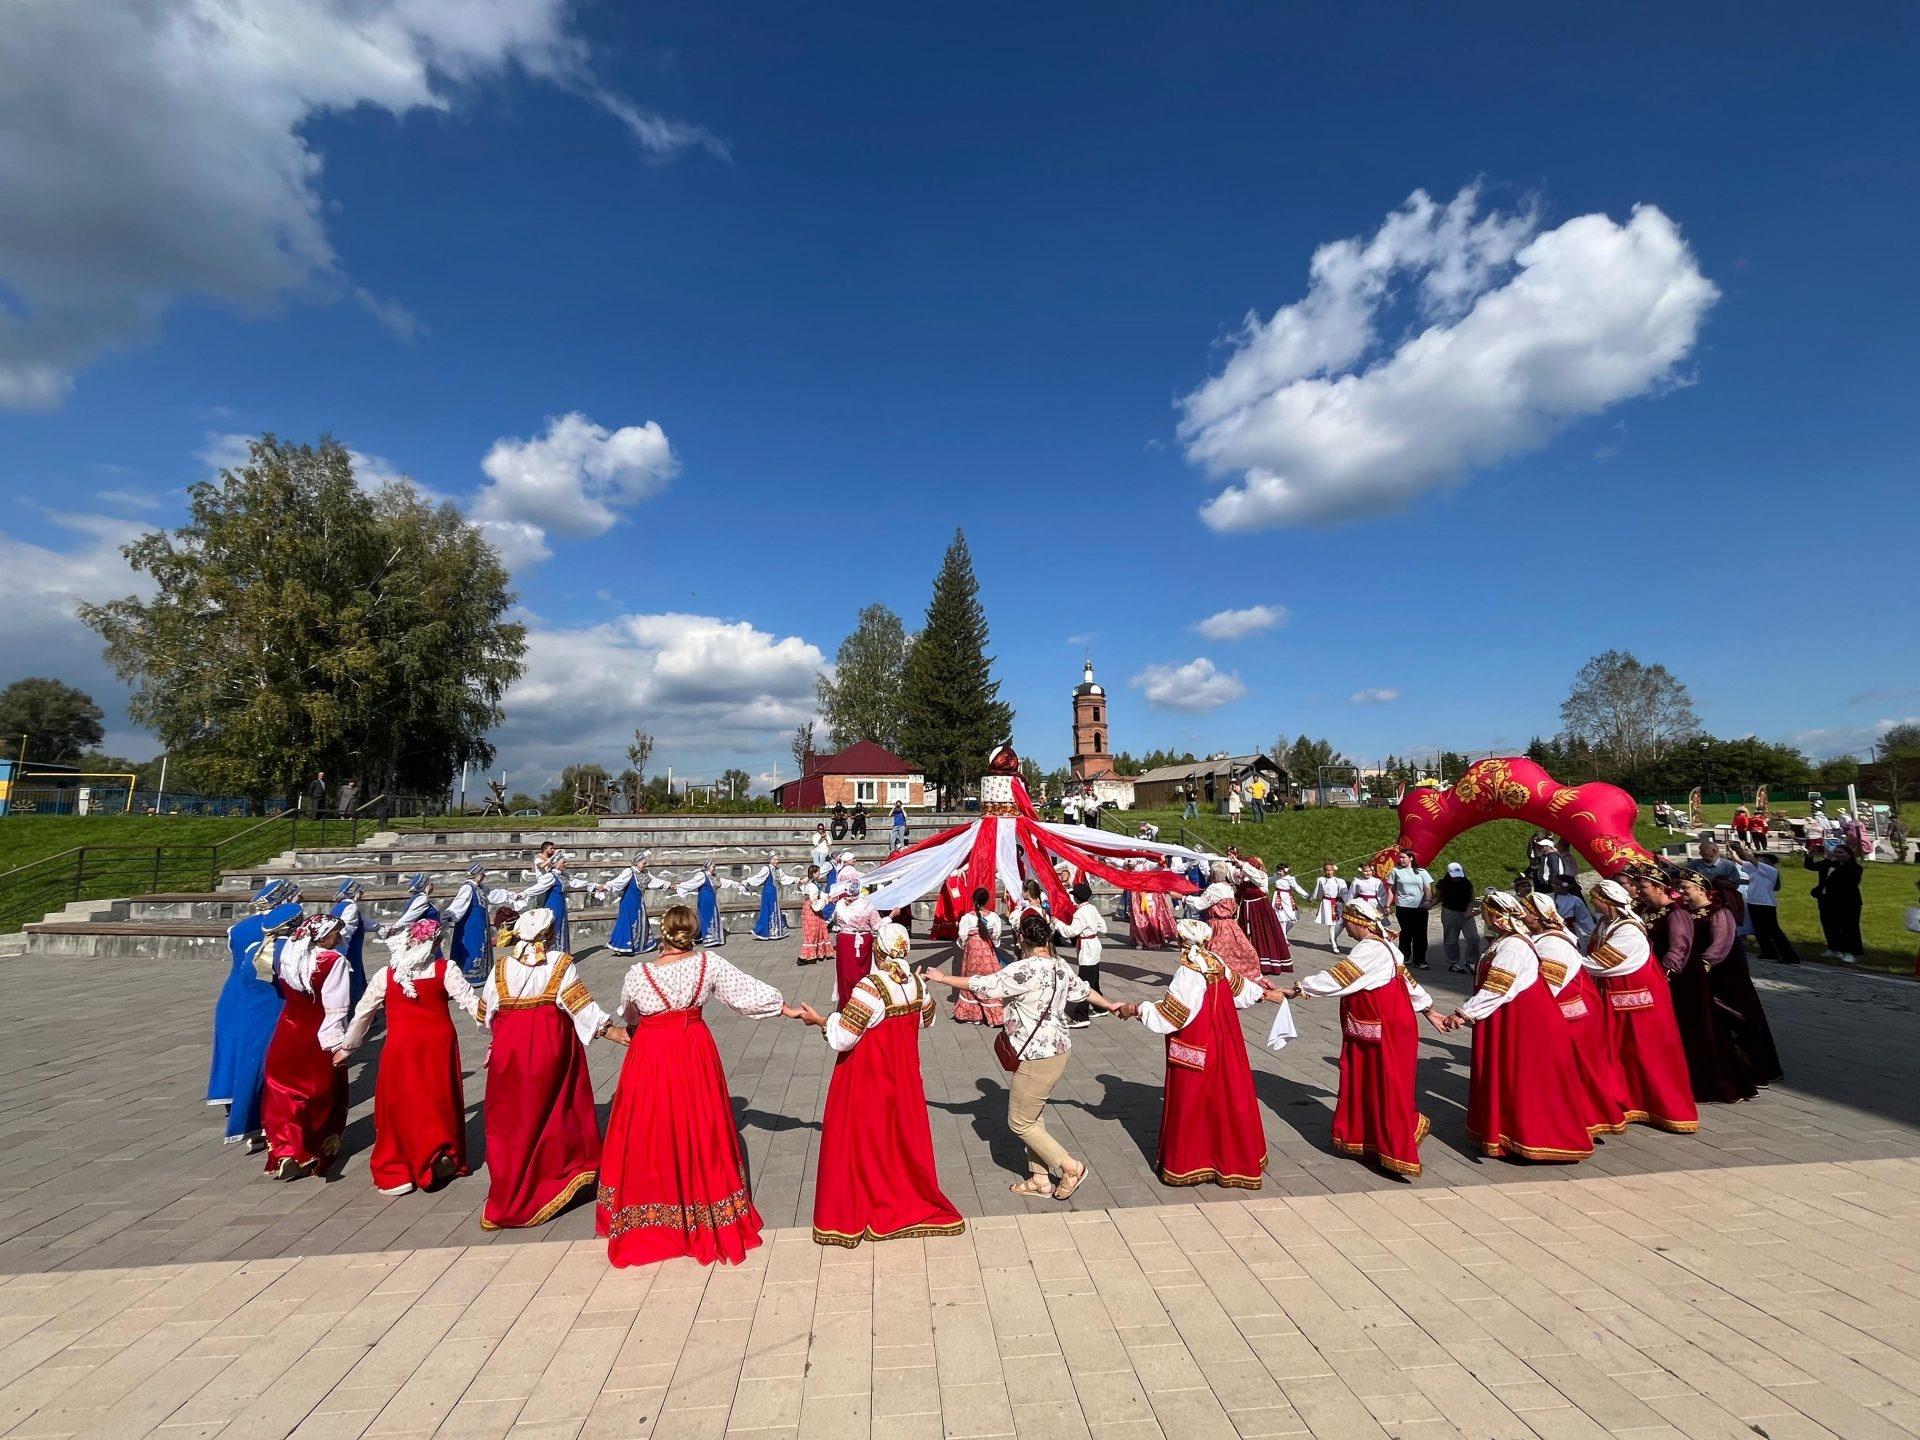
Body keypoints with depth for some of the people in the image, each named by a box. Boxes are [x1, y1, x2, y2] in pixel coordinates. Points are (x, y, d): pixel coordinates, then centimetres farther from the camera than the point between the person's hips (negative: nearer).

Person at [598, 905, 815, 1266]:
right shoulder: (708, 963, -11)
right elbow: (747, 990, -4)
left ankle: (644, 1225, 26)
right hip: (695, 1053, 2)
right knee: (700, 1132, 16)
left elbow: (628, 1018, 6)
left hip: (651, 1058, -2)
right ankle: (709, 1219, 30)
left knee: (651, 1138, 12)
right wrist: (790, 1009, 8)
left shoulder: (638, 975, -14)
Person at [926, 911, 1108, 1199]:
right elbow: (1084, 990, 18)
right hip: (1057, 1050, 9)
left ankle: (1071, 1167, 13)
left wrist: (943, 978, -7)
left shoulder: (1025, 969, -23)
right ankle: (1040, 1179, 29)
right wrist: (1110, 1005, 38)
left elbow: (983, 985, -19)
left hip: (1037, 1058, -9)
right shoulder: (1062, 966, 3)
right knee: (1034, 1117, 20)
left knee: (1020, 1123, 5)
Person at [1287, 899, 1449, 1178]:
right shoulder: (1379, 947, 10)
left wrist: (1298, 989, -18)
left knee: (1386, 1088, 0)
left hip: (1386, 1033, -9)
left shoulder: (1370, 951, -21)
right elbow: (1406, 980, 18)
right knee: (1363, 1084, 15)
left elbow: (1336, 978, -24)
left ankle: (1398, 1151, 11)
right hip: (1370, 1032, 9)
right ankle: (1362, 1137, 26)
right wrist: (1429, 1011, 26)